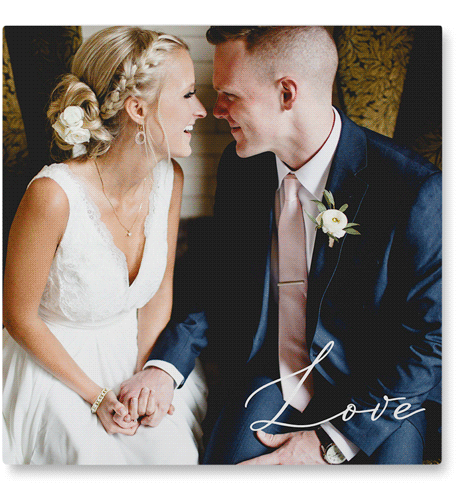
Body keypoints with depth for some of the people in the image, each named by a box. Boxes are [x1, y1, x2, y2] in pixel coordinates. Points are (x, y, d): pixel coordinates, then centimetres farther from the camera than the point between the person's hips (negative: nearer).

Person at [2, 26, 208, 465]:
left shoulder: (169, 177, -10)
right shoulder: (53, 196, -29)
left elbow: (160, 288, 2)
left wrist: (148, 377, -8)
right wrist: (97, 395, -13)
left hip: (138, 350, 5)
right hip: (57, 363, -4)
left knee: (184, 450, -10)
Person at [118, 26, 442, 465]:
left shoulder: (417, 193, -20)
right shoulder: (240, 165, -3)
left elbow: (430, 341, -13)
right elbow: (225, 288, 7)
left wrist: (333, 442, -14)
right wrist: (167, 363, -9)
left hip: (376, 401, -2)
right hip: (267, 375, 3)